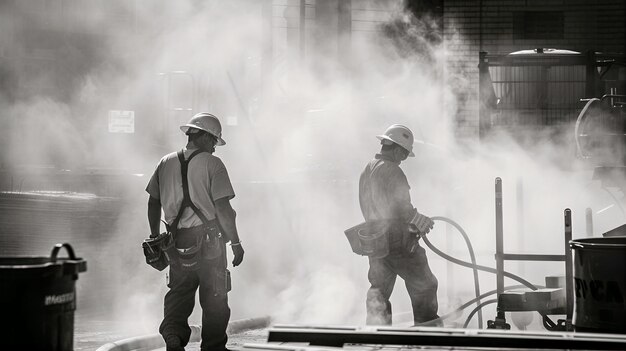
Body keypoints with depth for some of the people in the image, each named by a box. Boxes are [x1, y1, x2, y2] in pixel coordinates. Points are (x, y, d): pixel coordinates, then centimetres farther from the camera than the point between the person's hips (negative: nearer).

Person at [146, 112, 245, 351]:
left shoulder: (166, 163, 7)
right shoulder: (212, 164, -10)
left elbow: (153, 203, 12)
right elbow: (223, 208, -14)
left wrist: (155, 237, 22)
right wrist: (236, 242, -7)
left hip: (177, 242, 4)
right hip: (209, 242, -4)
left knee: (178, 294, 11)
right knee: (214, 298, 9)